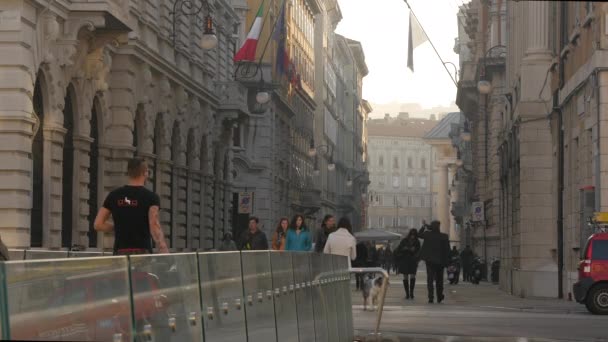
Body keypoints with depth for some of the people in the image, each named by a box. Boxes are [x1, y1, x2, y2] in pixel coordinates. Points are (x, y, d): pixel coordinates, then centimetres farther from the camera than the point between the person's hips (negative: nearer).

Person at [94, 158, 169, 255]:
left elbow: (98, 224, 8)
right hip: (142, 251, -4)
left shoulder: (114, 195, 9)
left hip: (119, 252, 4)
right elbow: (154, 225, -17)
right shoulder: (151, 197, -3)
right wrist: (165, 254, -24)